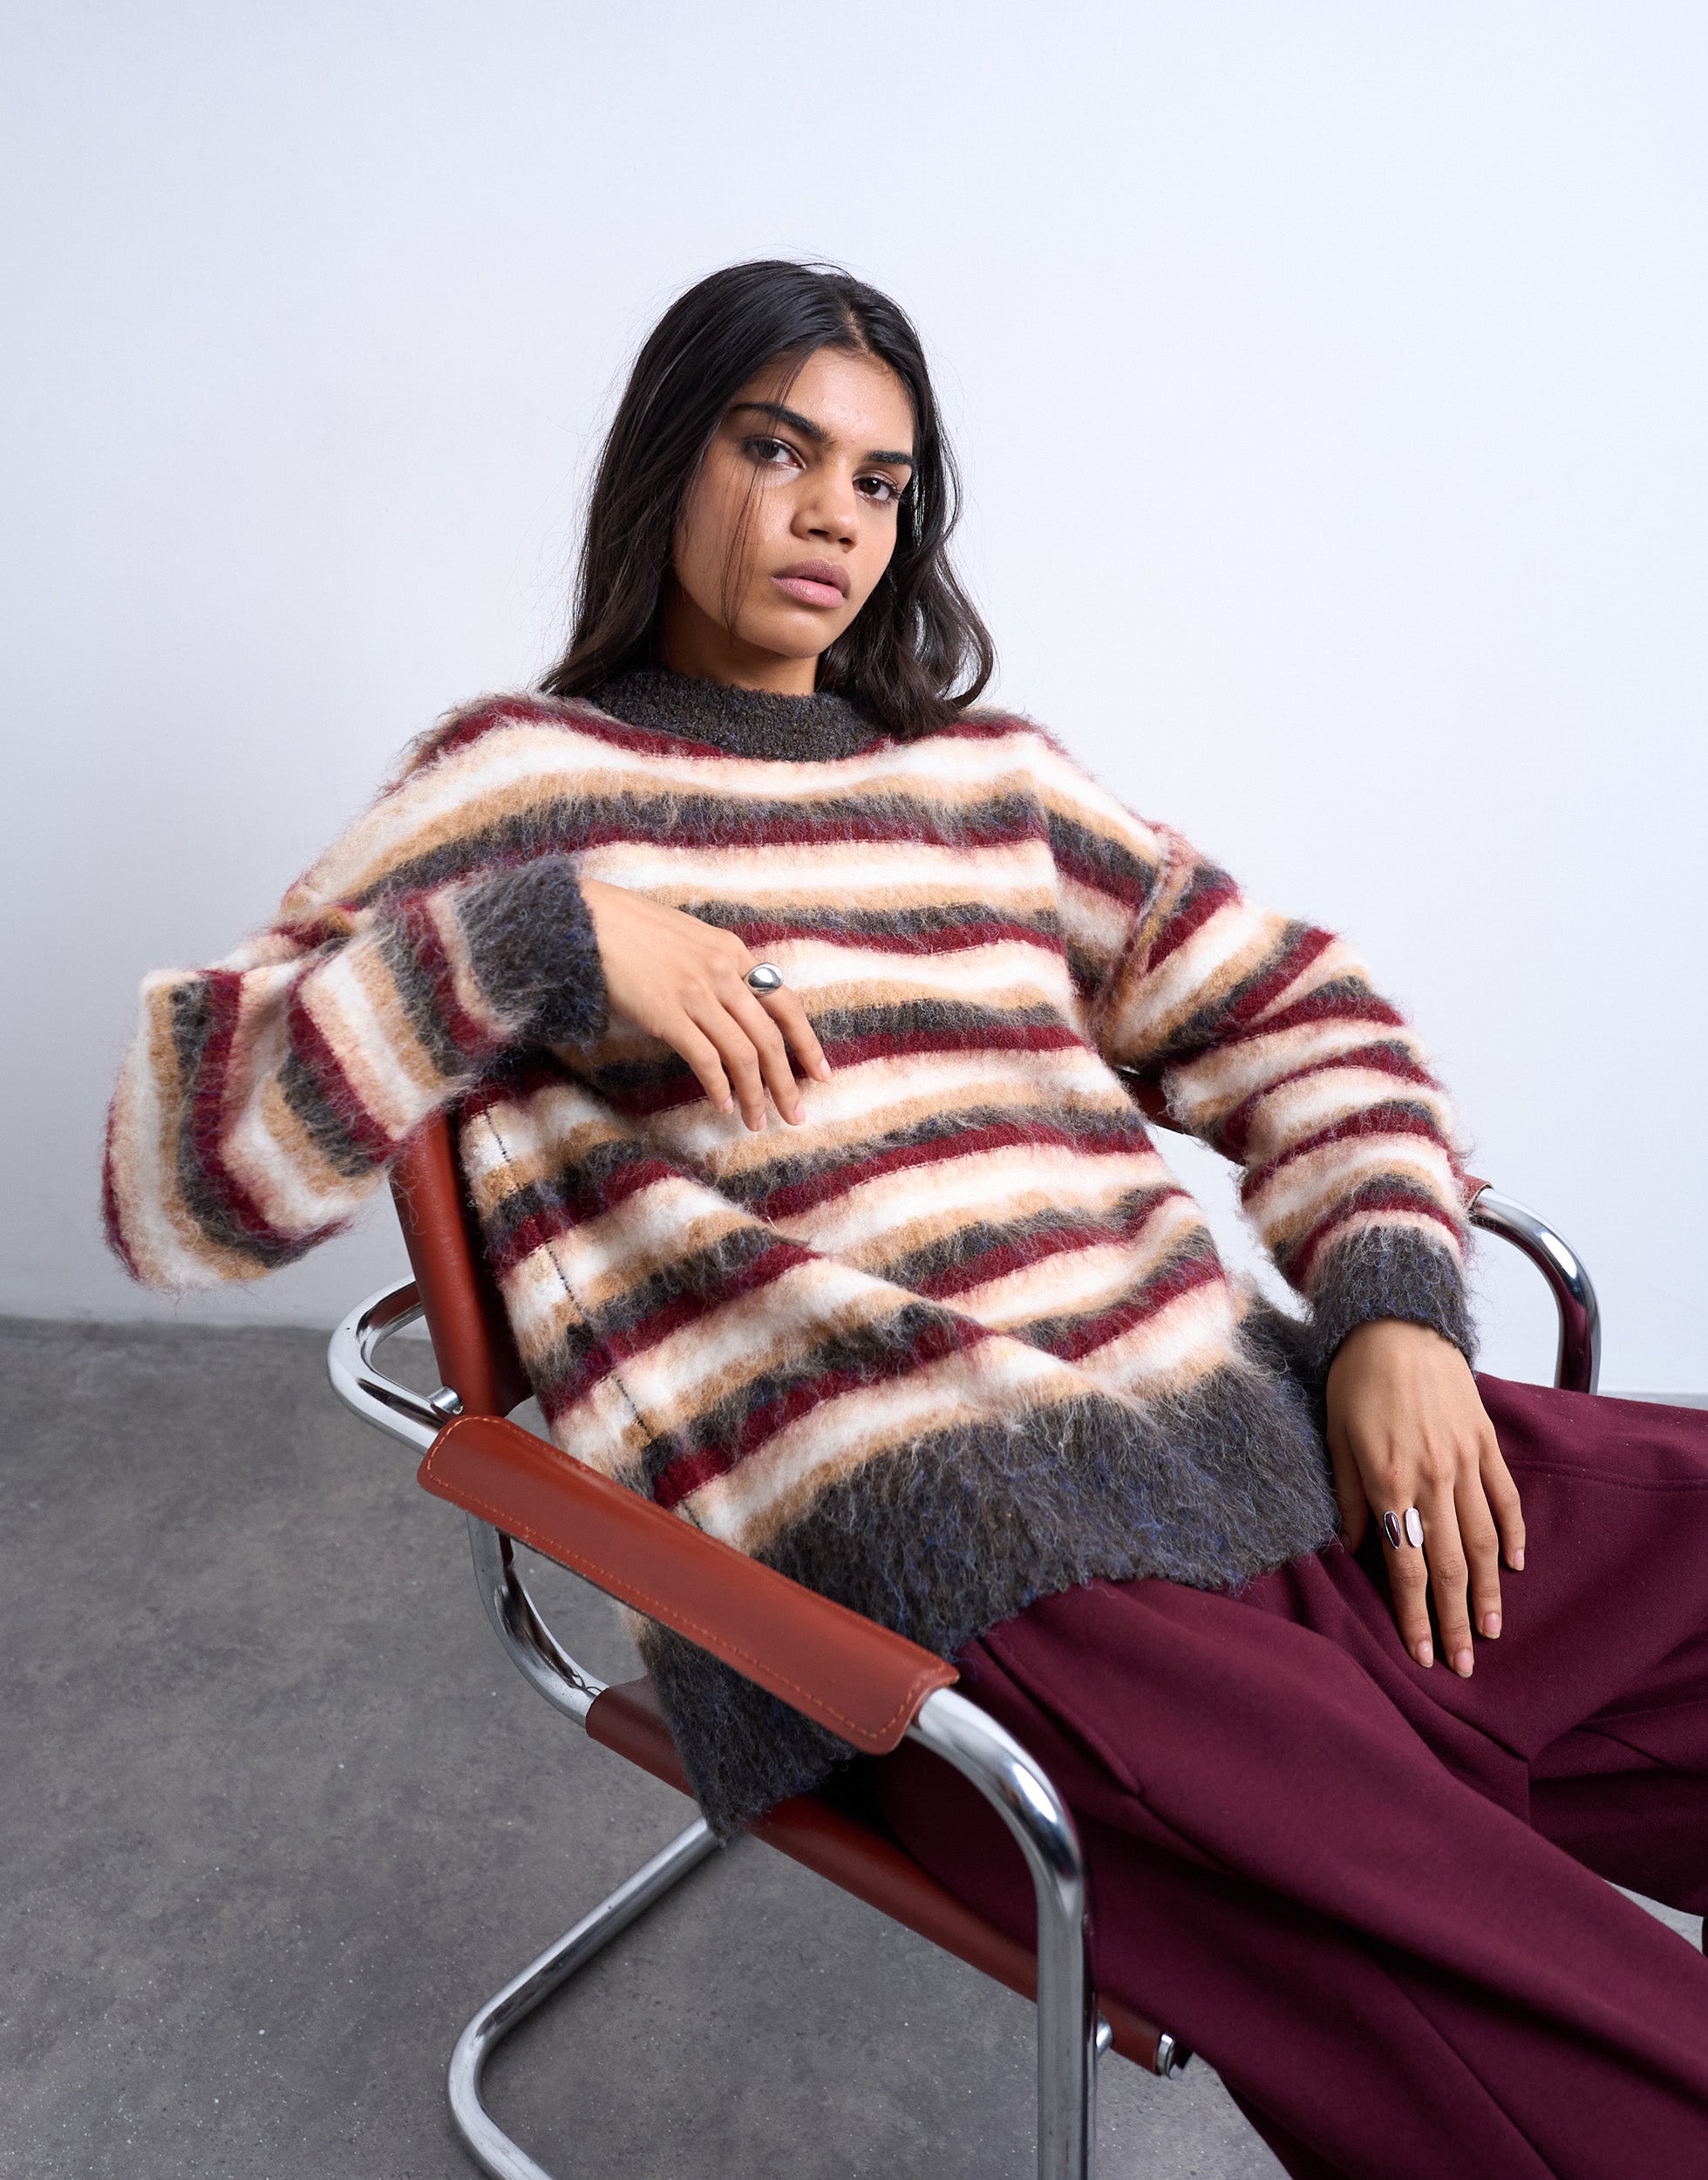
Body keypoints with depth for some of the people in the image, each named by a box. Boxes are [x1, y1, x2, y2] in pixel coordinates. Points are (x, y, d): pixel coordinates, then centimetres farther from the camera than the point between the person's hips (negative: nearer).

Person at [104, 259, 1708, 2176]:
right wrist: (533, 931, -11)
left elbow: (1298, 1014, 20)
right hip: (947, 1585, -6)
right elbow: (173, 1173, 1)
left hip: (1280, 1442, 7)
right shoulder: (525, 783, 8)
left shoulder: (988, 776, 21)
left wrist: (1394, 1303, 2)